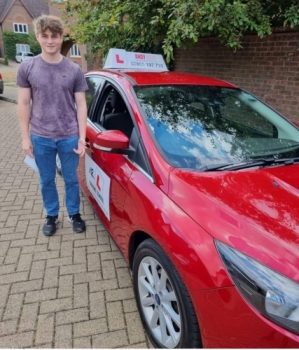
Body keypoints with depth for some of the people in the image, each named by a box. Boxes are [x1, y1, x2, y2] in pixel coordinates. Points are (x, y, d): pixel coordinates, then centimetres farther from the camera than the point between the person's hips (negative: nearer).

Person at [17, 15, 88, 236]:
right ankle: (51, 216, 34)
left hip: (69, 137, 0)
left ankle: (74, 214, 32)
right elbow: (24, 104, 3)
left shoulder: (74, 70, -1)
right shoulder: (27, 68, 0)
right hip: (41, 138, 1)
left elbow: (81, 105, -1)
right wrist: (26, 137, 0)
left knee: (71, 179, 12)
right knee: (47, 180, 14)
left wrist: (82, 137, -5)